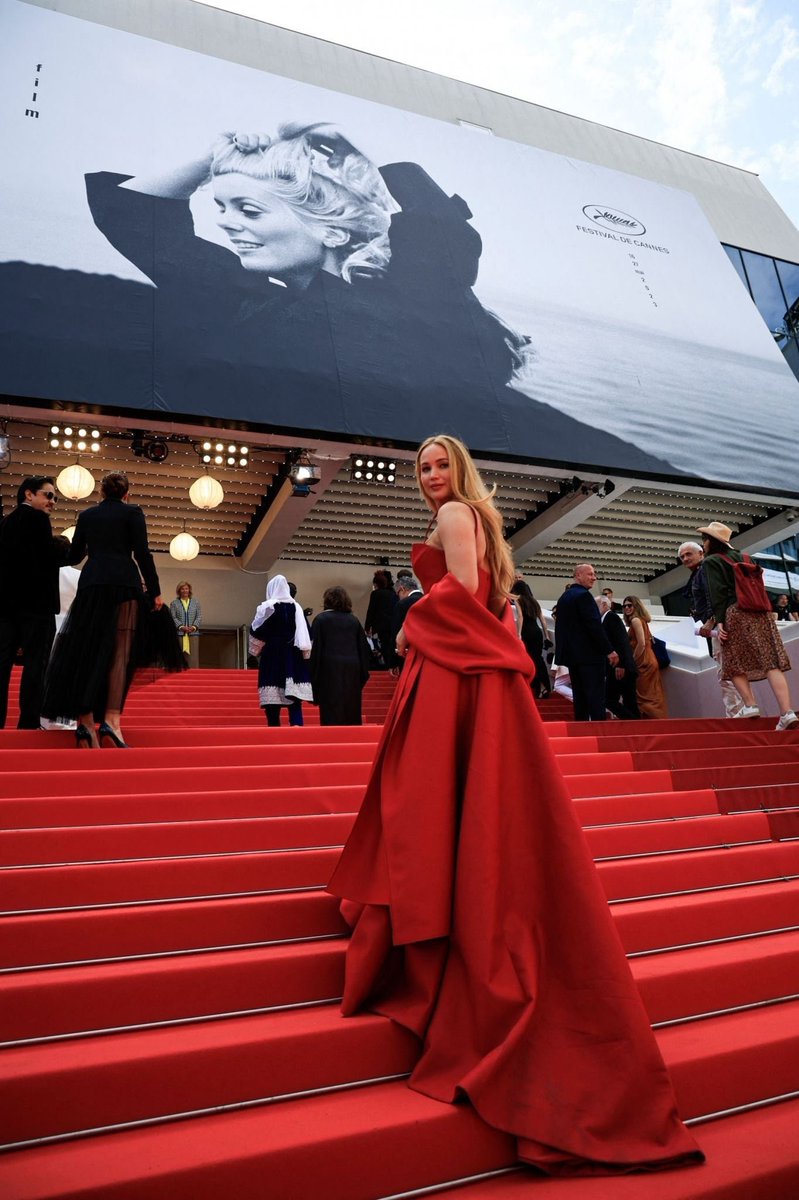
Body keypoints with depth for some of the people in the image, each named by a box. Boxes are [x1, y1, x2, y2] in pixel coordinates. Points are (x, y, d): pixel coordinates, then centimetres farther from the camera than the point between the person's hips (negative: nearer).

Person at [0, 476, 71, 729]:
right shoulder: (36, 517, -7)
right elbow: (54, 556, -15)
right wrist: (63, 543, 5)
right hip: (35, 601, -8)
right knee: (35, 663, -4)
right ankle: (29, 723, -4)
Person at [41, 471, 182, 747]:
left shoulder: (86, 515, 17)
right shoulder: (132, 512, 5)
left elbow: (74, 557, 19)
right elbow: (142, 554, -4)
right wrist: (155, 591, -2)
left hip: (90, 584, 4)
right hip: (123, 583, -4)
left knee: (87, 651, 5)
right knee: (120, 652, -6)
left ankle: (85, 721, 1)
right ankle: (111, 719, -17)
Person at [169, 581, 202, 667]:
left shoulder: (196, 602, 14)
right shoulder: (174, 603, 9)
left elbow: (199, 617, 7)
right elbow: (173, 617, 0)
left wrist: (193, 626, -9)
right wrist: (181, 627, -14)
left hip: (193, 633, 1)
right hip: (179, 633, -1)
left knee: (193, 655, -4)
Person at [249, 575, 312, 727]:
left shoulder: (266, 607, -5)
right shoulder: (296, 607, 4)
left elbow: (256, 632, -4)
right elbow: (305, 634, 4)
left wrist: (255, 652, 12)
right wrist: (305, 655, 11)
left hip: (272, 657, -3)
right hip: (294, 657, 3)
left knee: (272, 698, 2)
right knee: (295, 701, 1)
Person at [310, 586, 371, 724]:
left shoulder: (321, 619, -1)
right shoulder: (354, 620, 9)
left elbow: (316, 648, -5)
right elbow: (363, 647, 9)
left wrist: (313, 675, -1)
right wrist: (363, 674, 13)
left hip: (330, 669, -4)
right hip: (352, 670, 4)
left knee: (331, 715, -1)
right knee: (352, 713, 12)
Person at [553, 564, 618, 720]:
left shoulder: (563, 597, 16)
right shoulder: (584, 595, -12)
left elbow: (560, 626, 18)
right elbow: (594, 625, -19)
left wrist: (561, 653, 21)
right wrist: (609, 650, -16)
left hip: (572, 654, 9)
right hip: (590, 654, -9)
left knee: (579, 695, 11)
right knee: (596, 696, -8)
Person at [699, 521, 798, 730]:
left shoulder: (711, 561, 2)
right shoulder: (740, 556, 22)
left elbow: (717, 593, -9)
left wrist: (719, 621, -13)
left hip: (736, 614, -6)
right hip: (759, 610, 6)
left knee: (735, 664, 7)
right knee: (770, 661, -5)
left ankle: (750, 705, 0)